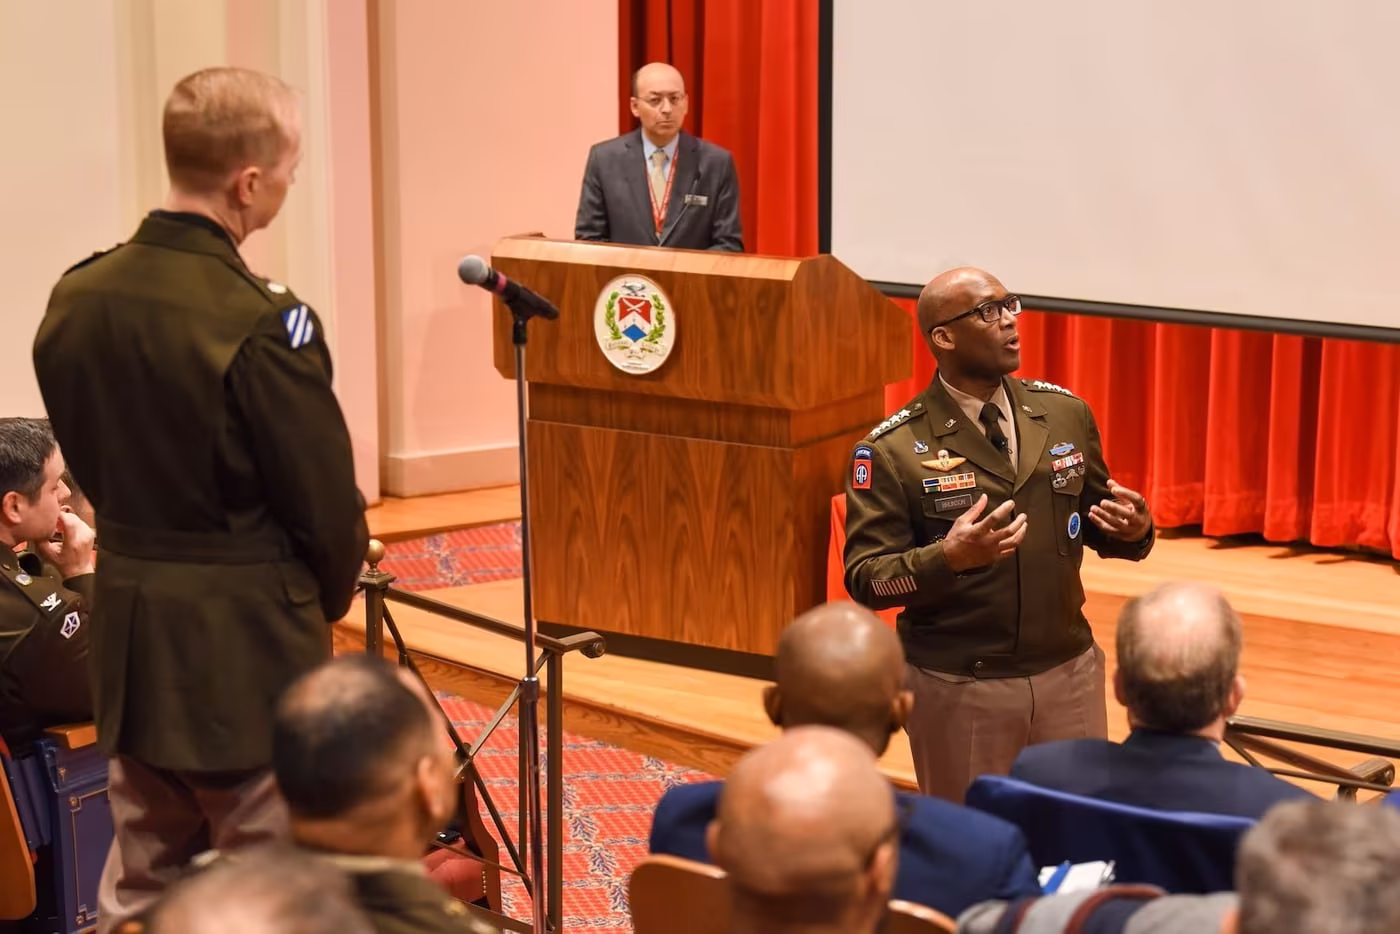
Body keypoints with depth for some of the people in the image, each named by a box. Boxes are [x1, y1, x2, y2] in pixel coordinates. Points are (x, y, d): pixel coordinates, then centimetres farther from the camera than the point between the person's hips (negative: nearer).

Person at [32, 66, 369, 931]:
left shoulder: (75, 299, -1)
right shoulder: (264, 323, -21)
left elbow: (89, 463, 9)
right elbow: (326, 502, -14)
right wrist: (328, 597, 6)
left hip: (126, 634, 7)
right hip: (247, 647, -6)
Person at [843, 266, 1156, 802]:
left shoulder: (1066, 414, 3)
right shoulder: (893, 450, -11)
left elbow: (1097, 526, 12)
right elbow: (865, 578, -13)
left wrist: (1132, 529, -11)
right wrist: (949, 558, -30)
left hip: (1069, 672, 4)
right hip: (958, 687, -4)